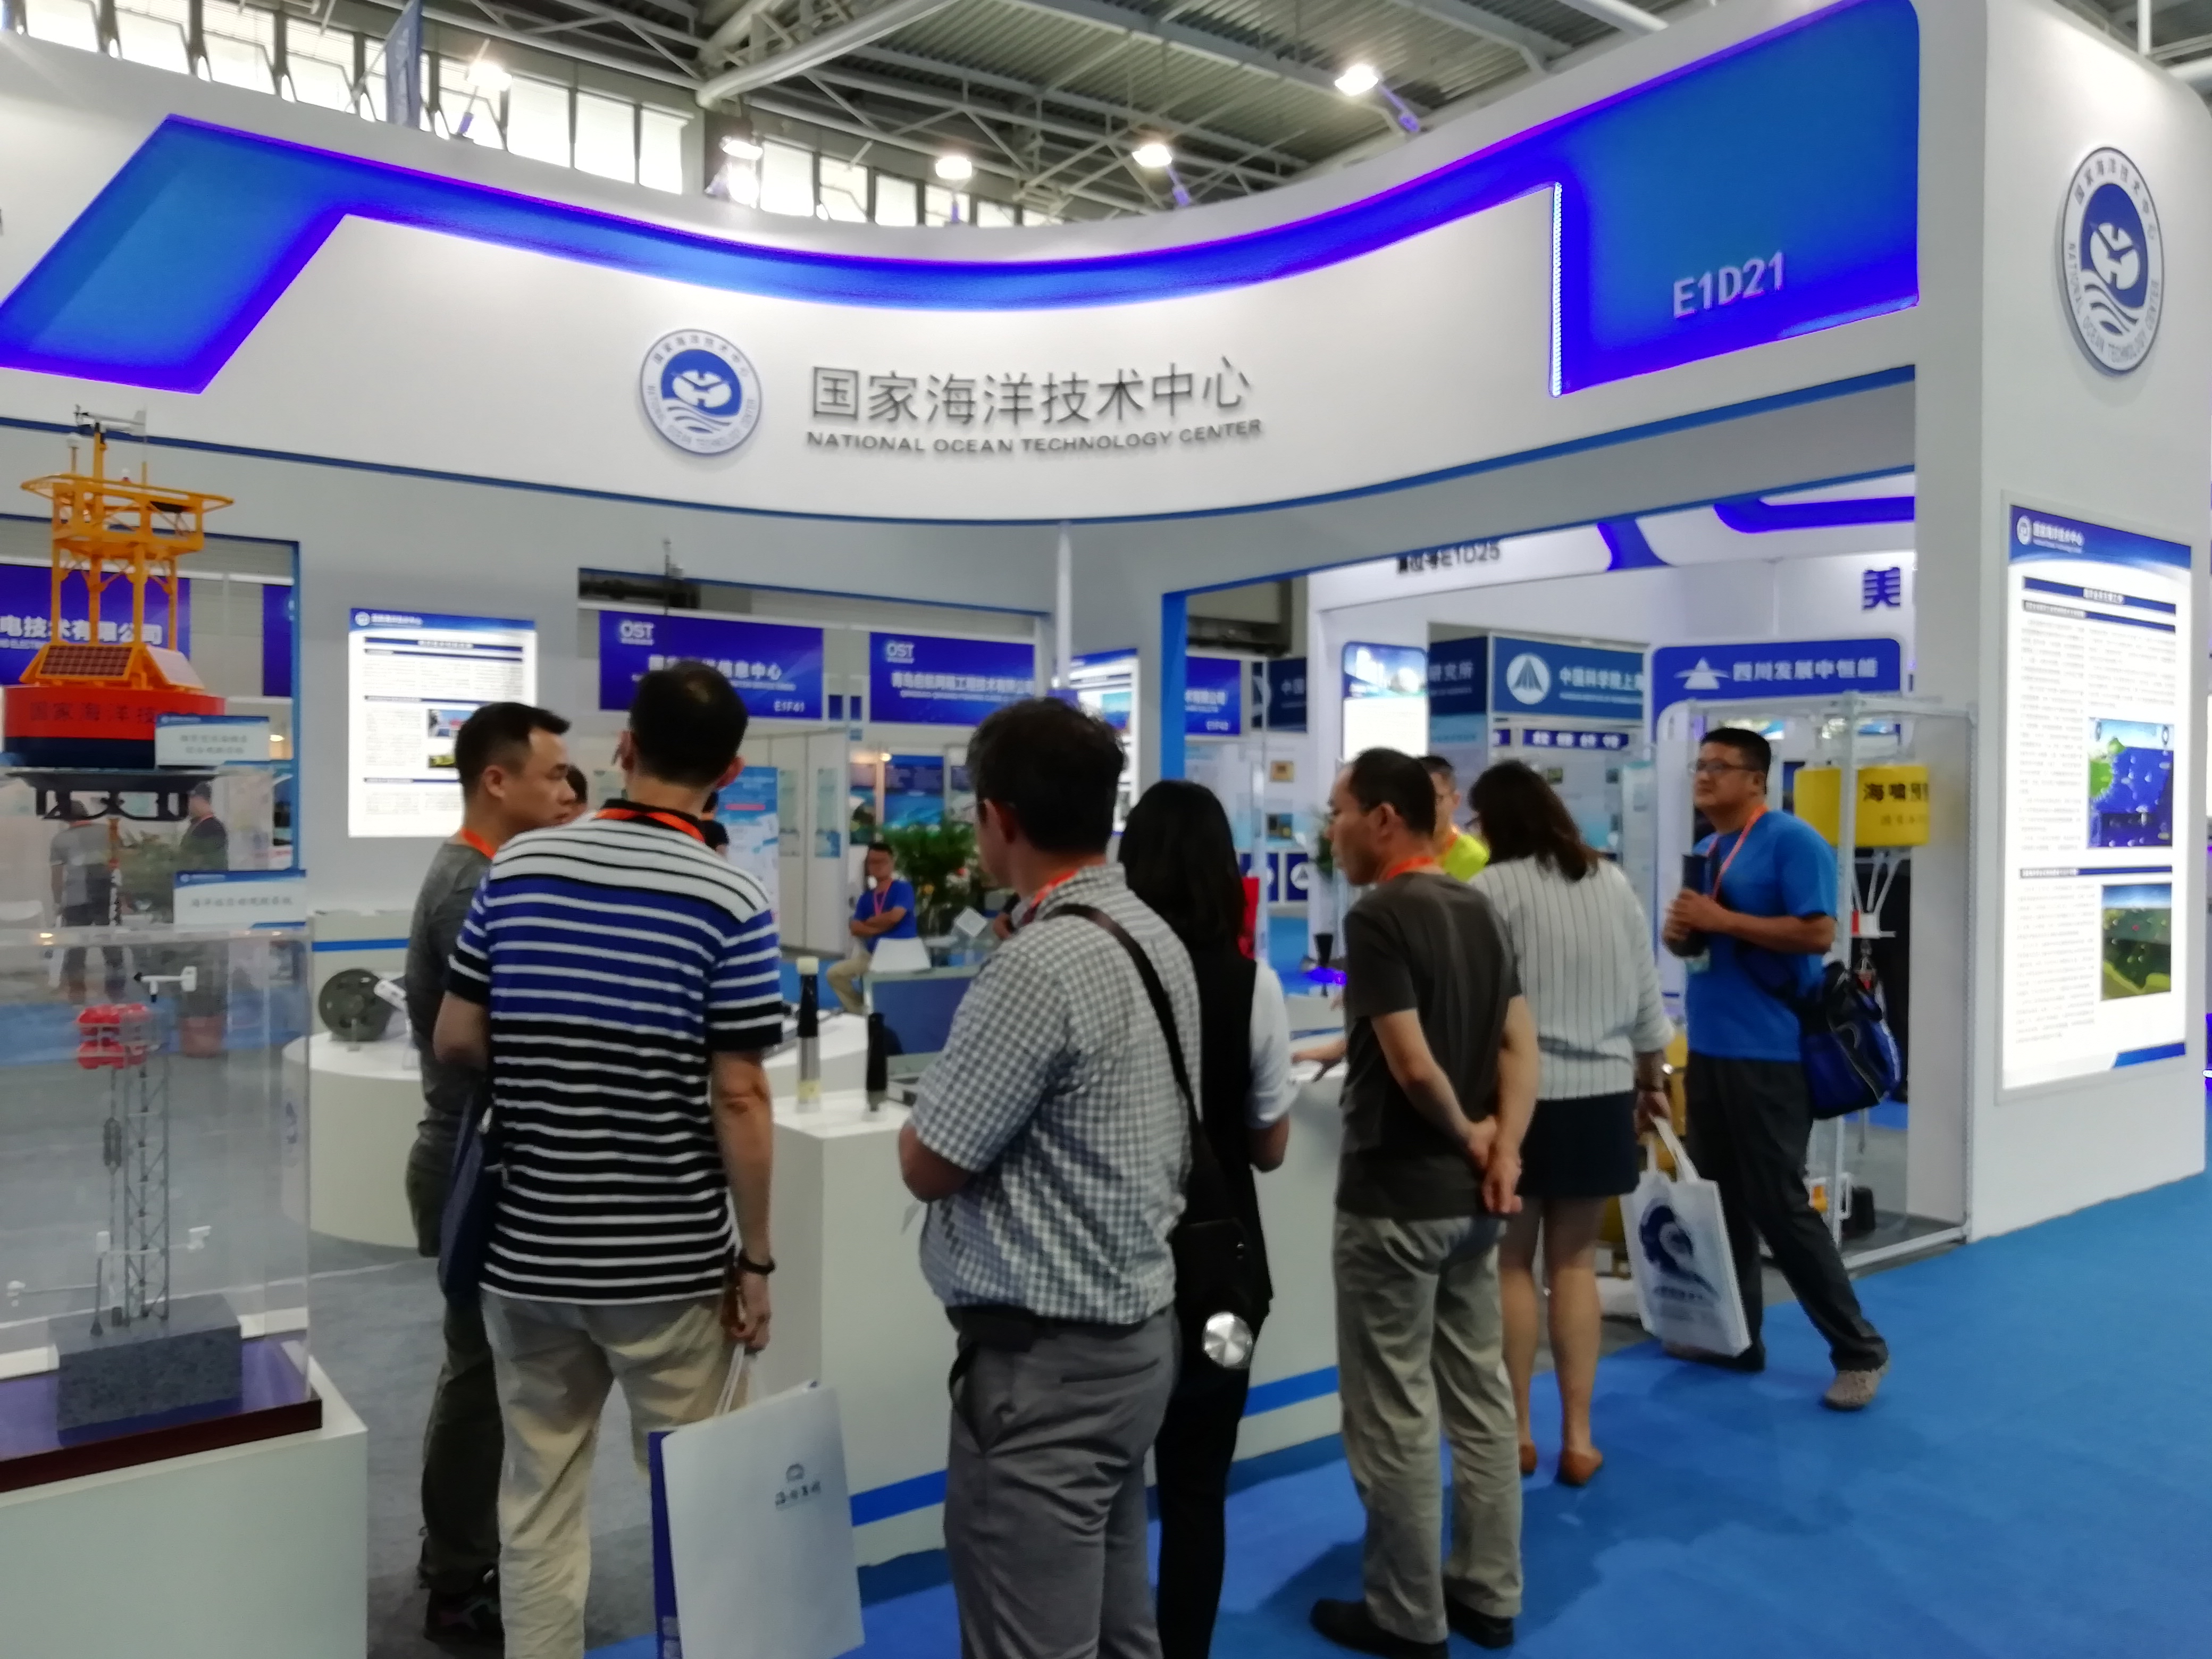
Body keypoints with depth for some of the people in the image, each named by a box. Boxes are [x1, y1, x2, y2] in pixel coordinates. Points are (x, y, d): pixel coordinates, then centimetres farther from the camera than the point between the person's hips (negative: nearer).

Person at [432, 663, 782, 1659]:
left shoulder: (516, 868, 0)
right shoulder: (729, 900, -13)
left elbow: (455, 1042, 5)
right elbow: (737, 1100, -14)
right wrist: (756, 1259, -5)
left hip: (530, 1250, 4)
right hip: (670, 1260, -4)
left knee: (536, 1506, 16)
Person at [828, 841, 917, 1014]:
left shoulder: (903, 888, -2)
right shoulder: (866, 897, 14)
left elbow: (895, 916, -17)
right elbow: (855, 928, 2)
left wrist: (870, 922, 0)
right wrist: (879, 928, -13)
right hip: (873, 955, 6)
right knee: (835, 973, 1)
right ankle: (859, 1012, 10)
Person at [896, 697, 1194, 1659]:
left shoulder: (1039, 965, -22)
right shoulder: (1154, 937, 6)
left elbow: (929, 1166, -16)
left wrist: (928, 1105, 5)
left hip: (1045, 1360, -9)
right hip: (1131, 1329, 9)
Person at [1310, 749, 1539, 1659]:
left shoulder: (1378, 915, -18)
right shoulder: (1476, 908, 8)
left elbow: (1413, 1065, -23)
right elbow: (1520, 1042, 5)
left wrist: (1467, 1135, -7)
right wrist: (1503, 1152, -4)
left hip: (1396, 1195, -8)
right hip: (1470, 1196, 9)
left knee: (1393, 1413, 4)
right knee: (1479, 1396, 16)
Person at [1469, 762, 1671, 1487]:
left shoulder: (1496, 888, -10)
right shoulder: (1612, 880, 7)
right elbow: (1646, 994, 11)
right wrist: (1652, 1077, 24)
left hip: (1522, 1096, -5)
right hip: (1602, 1095, 5)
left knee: (1513, 1262, 9)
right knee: (1575, 1262, 13)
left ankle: (1518, 1432, 16)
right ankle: (1578, 1438, 16)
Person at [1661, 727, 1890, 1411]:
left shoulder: (1792, 841, -10)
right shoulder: (1705, 851, 15)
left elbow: (1818, 933, -20)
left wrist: (1721, 920, -19)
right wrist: (1679, 935, -1)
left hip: (1768, 1052, -8)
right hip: (1708, 1047, 8)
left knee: (1779, 1206, -4)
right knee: (1718, 1197, 13)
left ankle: (1860, 1349, 11)